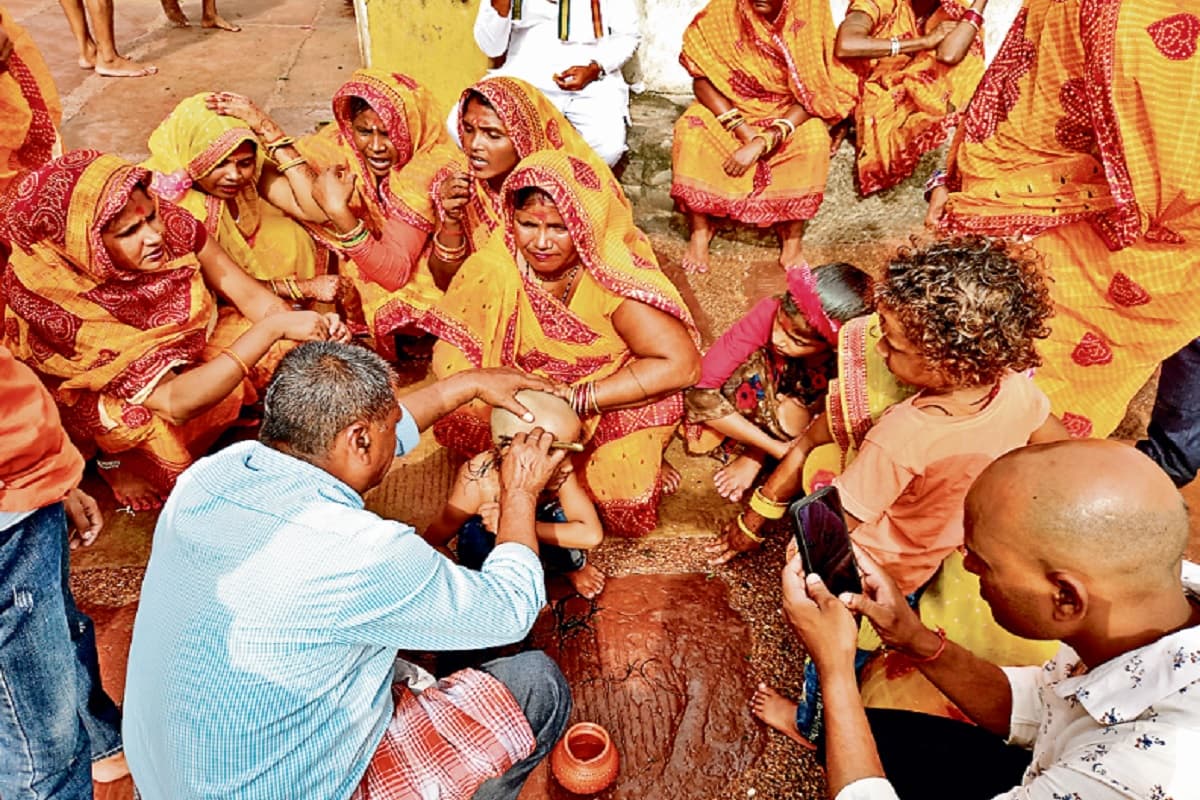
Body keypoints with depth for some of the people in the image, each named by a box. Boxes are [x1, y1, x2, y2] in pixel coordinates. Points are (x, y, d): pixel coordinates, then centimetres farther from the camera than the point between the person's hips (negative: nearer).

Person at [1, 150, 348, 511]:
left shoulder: (170, 223, -25)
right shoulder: (57, 302, -35)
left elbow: (248, 294, -17)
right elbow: (174, 403, -42)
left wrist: (314, 331, -37)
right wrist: (274, 327, -49)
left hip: (184, 352, 4)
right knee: (135, 414, -36)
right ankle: (115, 459, -3)